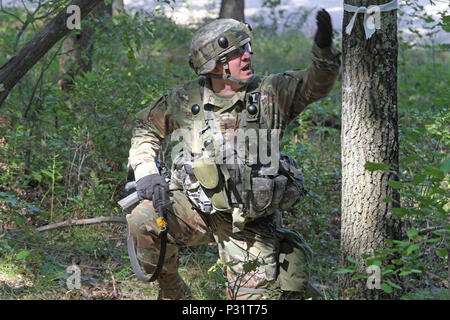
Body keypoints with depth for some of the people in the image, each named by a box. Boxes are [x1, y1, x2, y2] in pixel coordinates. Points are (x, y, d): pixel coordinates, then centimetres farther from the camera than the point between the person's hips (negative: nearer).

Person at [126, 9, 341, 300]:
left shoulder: (271, 93, -4)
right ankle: (172, 291, -2)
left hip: (251, 225, -1)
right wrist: (146, 172, -2)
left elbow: (315, 84, -16)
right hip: (195, 208, 1)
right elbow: (147, 128, 12)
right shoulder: (185, 99, -1)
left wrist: (324, 50, -36)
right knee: (143, 218, -25)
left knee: (256, 298, -7)